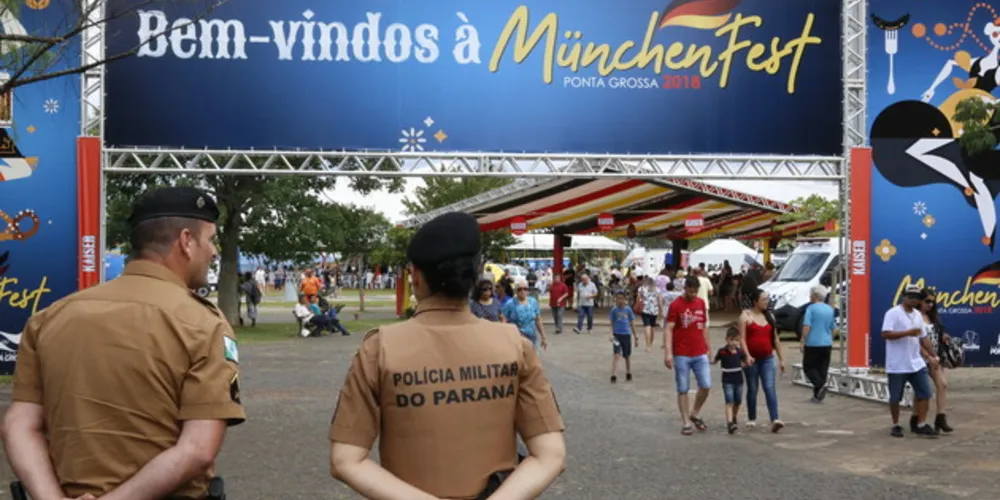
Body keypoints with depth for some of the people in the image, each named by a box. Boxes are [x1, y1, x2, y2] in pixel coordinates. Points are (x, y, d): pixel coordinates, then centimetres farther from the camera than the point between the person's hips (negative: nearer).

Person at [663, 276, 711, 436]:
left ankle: (694, 414, 23)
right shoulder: (676, 305, -8)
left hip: (700, 354, 5)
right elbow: (668, 329, -12)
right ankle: (686, 423, 11)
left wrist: (707, 347, 17)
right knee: (683, 390, 2)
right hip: (682, 355, -5)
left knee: (706, 386, 1)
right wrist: (668, 353, -20)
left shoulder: (701, 303, 9)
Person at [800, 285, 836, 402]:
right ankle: (817, 395, 10)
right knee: (823, 369, 9)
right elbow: (832, 328, 19)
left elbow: (807, 326, -17)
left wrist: (803, 342, -13)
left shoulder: (811, 308, -9)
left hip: (813, 344, -6)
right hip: (827, 344, 6)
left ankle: (820, 385, -19)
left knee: (809, 367, 4)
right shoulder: (830, 309, 11)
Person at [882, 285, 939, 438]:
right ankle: (896, 426, 17)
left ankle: (921, 425, 8)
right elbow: (885, 334, -21)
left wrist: (933, 356, 13)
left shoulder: (917, 315, 13)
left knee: (925, 393, 1)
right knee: (895, 397, 3)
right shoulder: (893, 313, -11)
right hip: (897, 366, -6)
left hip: (916, 363, 7)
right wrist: (908, 332, -24)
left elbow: (924, 337, 19)